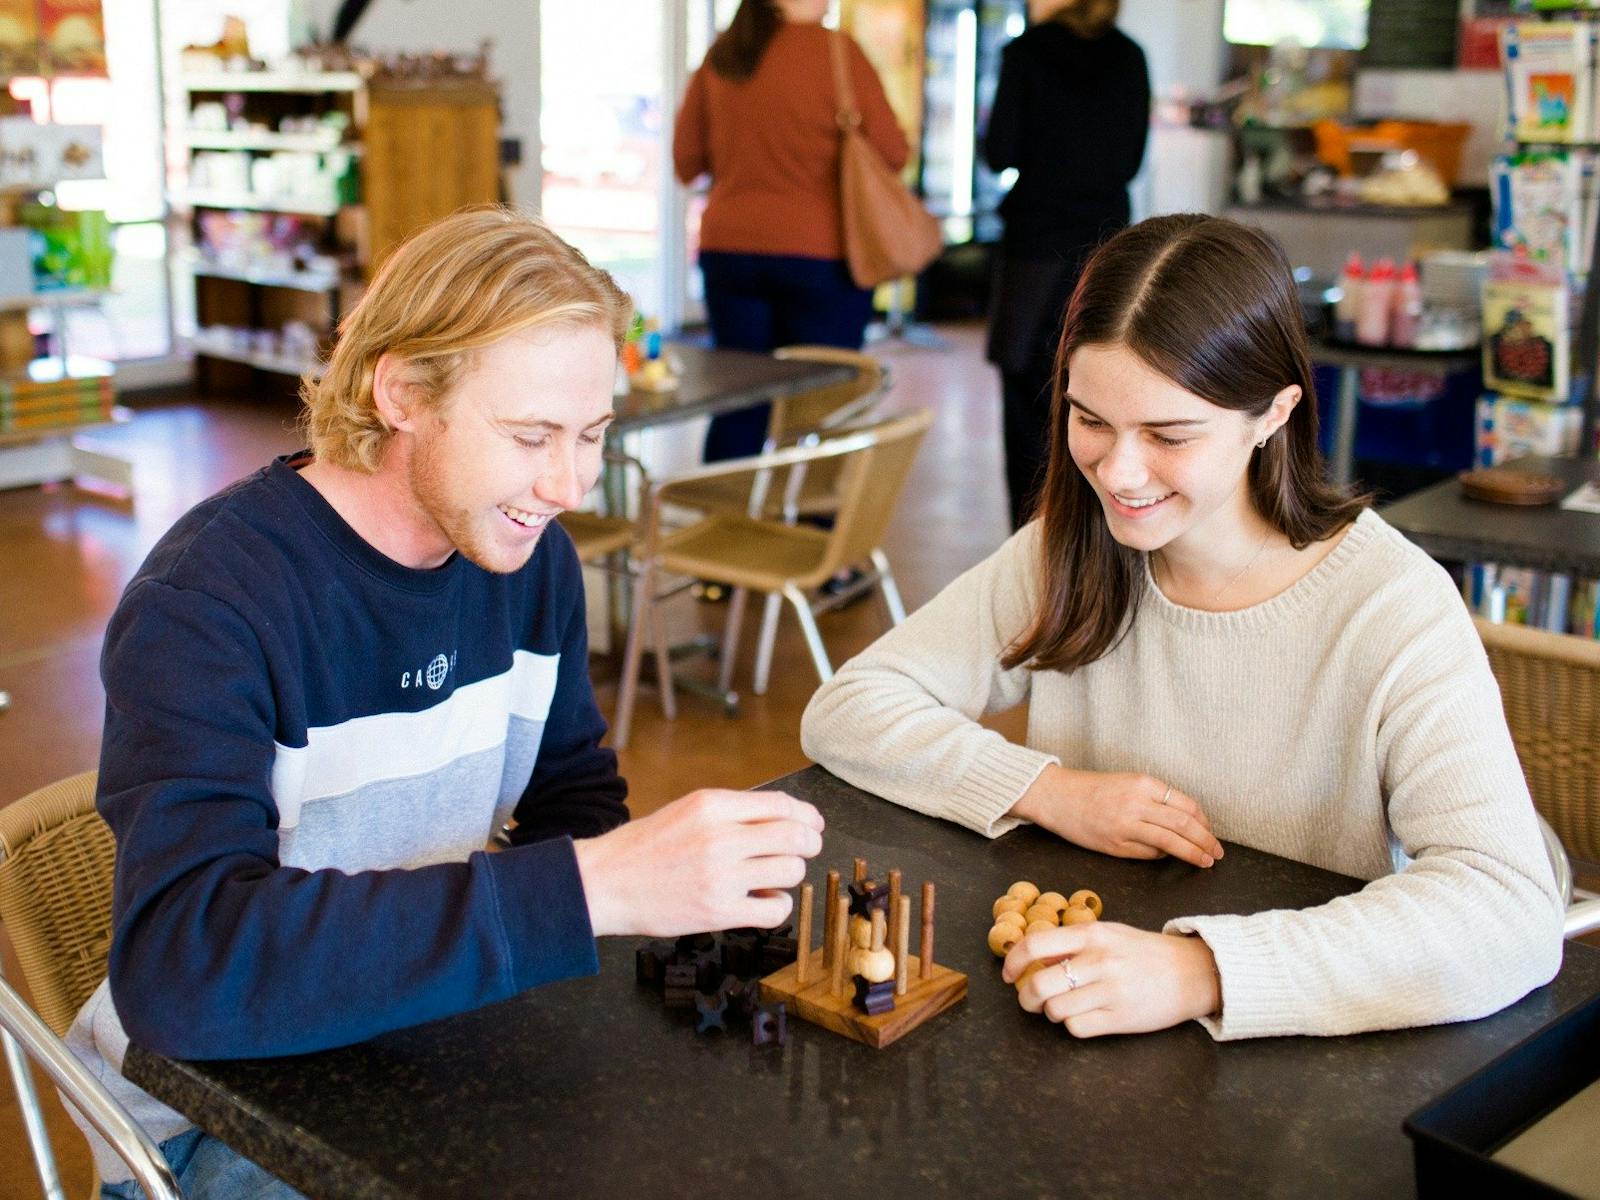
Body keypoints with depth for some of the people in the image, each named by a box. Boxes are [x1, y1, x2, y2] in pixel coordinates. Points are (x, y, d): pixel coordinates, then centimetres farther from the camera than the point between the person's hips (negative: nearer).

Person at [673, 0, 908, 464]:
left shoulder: (719, 56, 6)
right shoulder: (836, 51, -7)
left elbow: (685, 161, 11)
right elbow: (892, 153, -6)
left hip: (728, 247, 4)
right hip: (820, 252, -4)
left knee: (739, 407, 9)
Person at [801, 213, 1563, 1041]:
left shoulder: (1389, 608, -14)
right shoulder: (1065, 557, -1)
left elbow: (1515, 911, -25)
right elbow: (845, 709, 0)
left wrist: (1202, 970, -37)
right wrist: (1049, 790, -14)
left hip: (1307, 1061, -2)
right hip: (1065, 1030, 2)